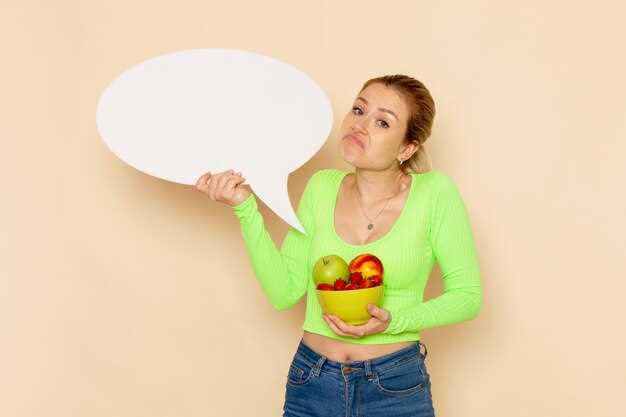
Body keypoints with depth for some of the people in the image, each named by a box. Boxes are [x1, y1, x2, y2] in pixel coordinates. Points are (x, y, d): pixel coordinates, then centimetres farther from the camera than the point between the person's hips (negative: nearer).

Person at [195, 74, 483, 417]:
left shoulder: (435, 192, -13)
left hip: (396, 388, -2)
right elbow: (285, 292, -6)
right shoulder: (322, 186, -3)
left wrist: (394, 321, -20)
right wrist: (245, 208, -13)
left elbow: (467, 295, -6)